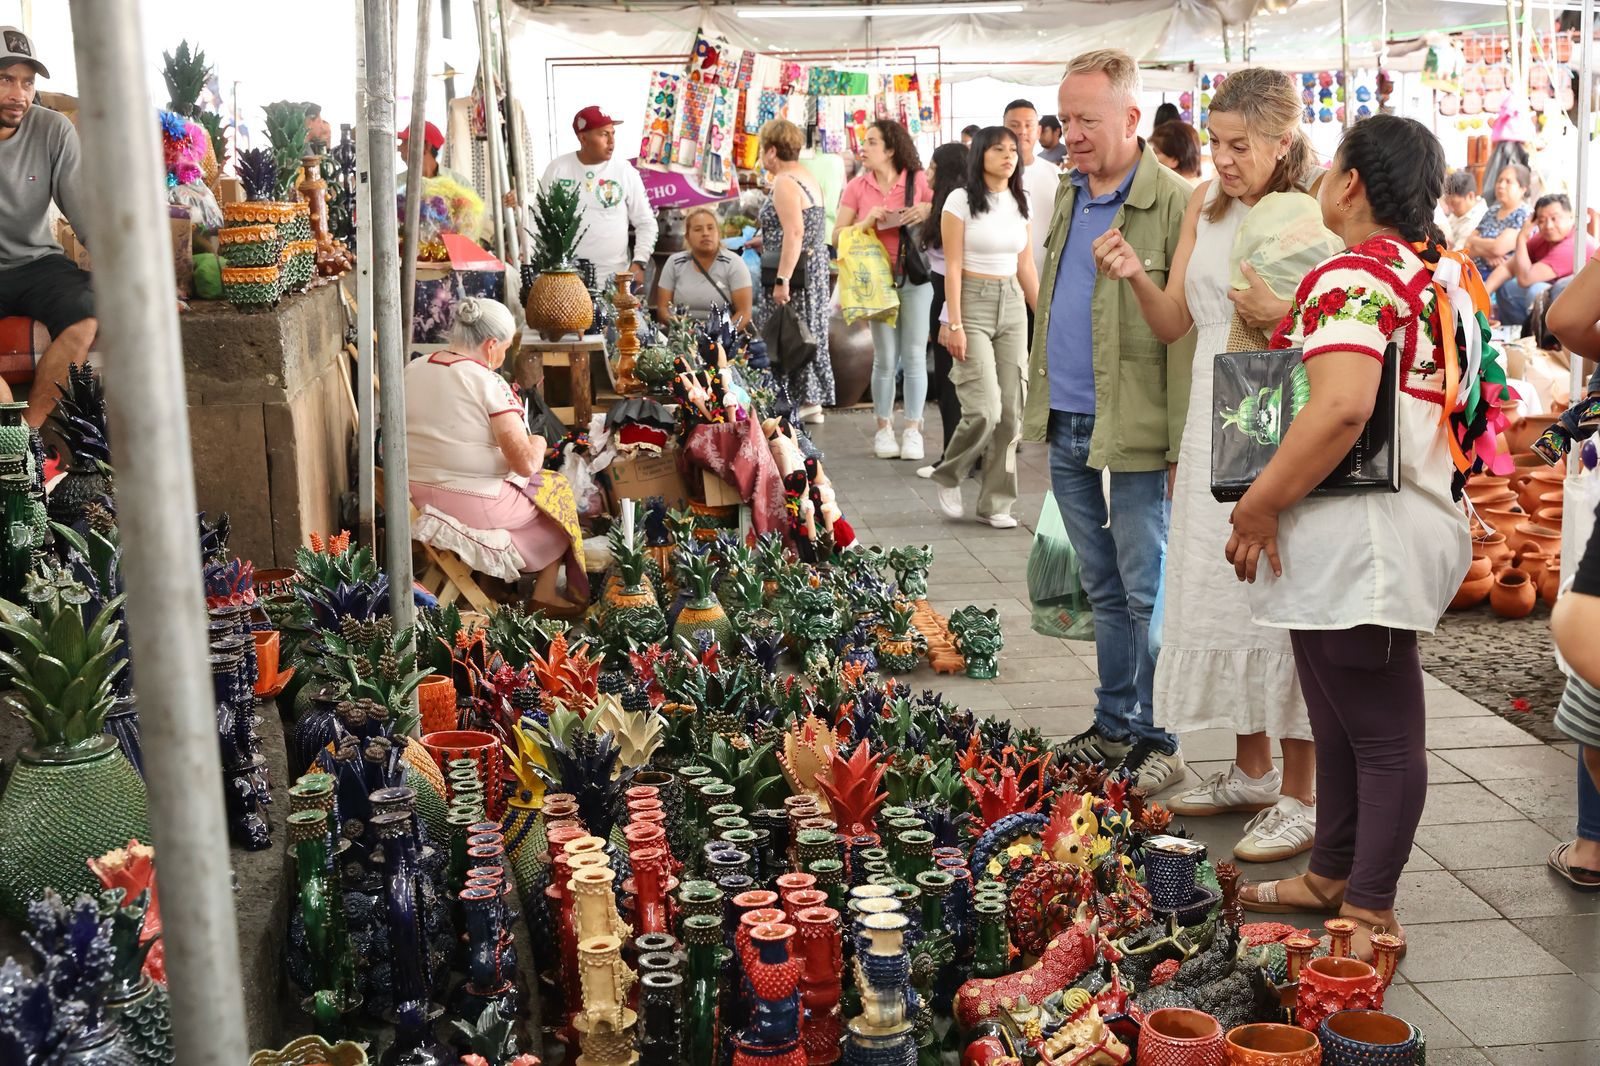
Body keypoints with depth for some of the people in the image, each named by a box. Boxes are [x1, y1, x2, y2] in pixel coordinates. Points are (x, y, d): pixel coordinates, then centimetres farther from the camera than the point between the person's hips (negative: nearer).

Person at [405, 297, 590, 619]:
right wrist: (537, 443, 0)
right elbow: (526, 463, -23)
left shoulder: (413, 369, 1)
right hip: (475, 506, -7)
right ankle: (545, 595, 24)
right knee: (557, 488, 20)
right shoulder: (489, 384, -19)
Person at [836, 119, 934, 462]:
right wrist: (866, 222, -13)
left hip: (916, 276, -1)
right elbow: (838, 237, 3)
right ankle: (884, 428, 16)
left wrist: (929, 211, -17)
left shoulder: (918, 180, -1)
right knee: (885, 359, 4)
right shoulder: (857, 187, 4)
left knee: (914, 356, 2)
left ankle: (913, 429, 11)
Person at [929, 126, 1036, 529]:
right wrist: (954, 324, -14)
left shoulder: (1019, 204, 11)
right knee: (984, 409, -15)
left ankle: (996, 503, 11)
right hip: (973, 303, -5)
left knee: (1011, 411, 1)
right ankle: (948, 477, 12)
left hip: (1012, 305, 5)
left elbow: (1026, 268, 16)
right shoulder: (961, 200, -4)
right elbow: (953, 266, -8)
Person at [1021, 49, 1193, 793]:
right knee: (1104, 591, 16)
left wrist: (1184, 446, -19)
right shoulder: (1069, 196, 12)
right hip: (1065, 432, 7)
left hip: (1133, 438, -7)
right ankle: (1114, 728, 27)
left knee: (1147, 594, 2)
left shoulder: (1176, 206, -12)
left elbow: (1187, 335, -16)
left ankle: (1158, 741, 14)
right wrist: (1039, 399, 14)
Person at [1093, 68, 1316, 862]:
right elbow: (1172, 324, 8)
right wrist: (1136, 276, -10)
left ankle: (1300, 798, 9)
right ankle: (1252, 771, 28)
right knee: (1218, 594, 13)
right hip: (1212, 421, 6)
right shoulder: (1205, 206, 8)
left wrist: (1281, 312, -26)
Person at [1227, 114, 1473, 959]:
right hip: (1401, 527, 10)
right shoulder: (1432, 274, 15)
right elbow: (1450, 398, 25)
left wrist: (1259, 503, -21)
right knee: (1345, 722, 19)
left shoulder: (1351, 277, -15)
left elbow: (1341, 408, -29)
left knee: (1381, 732, -2)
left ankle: (1370, 916, 7)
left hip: (1358, 540, -10)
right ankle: (1332, 878, 32)